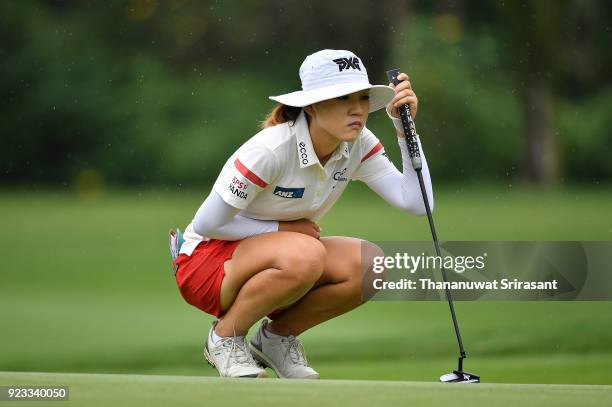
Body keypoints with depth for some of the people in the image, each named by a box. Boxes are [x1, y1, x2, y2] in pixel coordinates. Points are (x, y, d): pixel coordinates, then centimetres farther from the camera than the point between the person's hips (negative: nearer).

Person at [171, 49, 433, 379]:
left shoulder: (358, 145, -7)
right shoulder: (270, 150, -26)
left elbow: (416, 202, -16)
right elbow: (206, 224, -20)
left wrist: (405, 126, -20)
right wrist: (282, 228, -14)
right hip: (208, 260, -6)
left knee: (371, 265, -20)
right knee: (305, 256, -37)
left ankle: (277, 336, 2)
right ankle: (225, 337, -11)